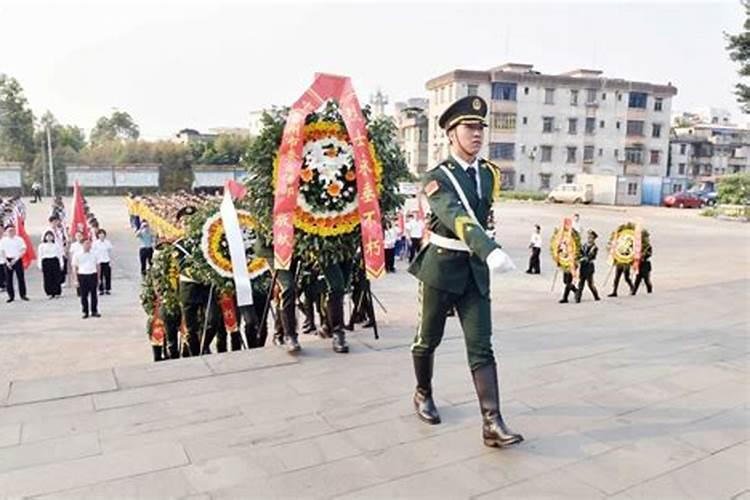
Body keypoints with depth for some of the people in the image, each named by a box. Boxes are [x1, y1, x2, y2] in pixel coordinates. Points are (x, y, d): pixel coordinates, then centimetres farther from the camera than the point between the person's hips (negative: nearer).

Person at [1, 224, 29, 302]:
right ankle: (11, 296, 11)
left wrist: (15, 259, -13)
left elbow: (23, 250, -4)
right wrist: (7, 262, -8)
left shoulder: (19, 239, -1)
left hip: (17, 260, -1)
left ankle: (23, 295, 8)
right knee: (8, 279, 3)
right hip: (8, 260, 1)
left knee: (21, 278, -1)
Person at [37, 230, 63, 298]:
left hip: (55, 261, 0)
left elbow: (60, 254, 9)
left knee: (56, 277, -3)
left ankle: (57, 293, 5)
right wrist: (40, 265, -1)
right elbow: (40, 256, 5)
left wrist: (61, 264, 5)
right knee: (48, 278, -1)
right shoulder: (42, 245, 6)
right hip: (46, 262, 0)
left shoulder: (56, 245, 7)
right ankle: (50, 293, 7)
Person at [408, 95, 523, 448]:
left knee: (481, 347, -2)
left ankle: (492, 424, -3)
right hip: (441, 268, -4)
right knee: (429, 339, 12)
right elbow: (456, 218, -33)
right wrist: (490, 250, -47)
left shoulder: (489, 173, 6)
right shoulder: (436, 177, -14)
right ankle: (423, 394, 37)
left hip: (476, 270, 4)